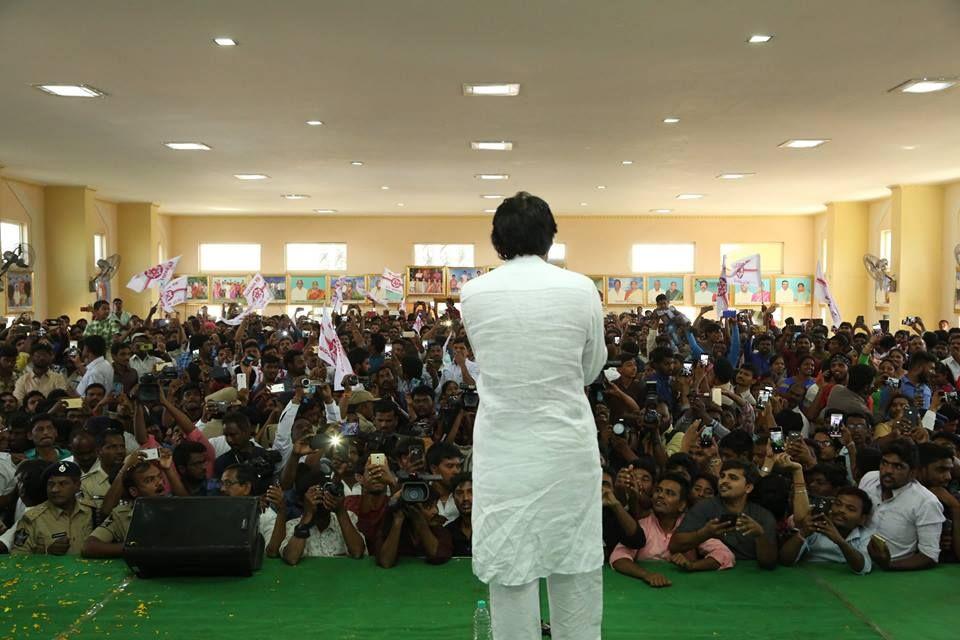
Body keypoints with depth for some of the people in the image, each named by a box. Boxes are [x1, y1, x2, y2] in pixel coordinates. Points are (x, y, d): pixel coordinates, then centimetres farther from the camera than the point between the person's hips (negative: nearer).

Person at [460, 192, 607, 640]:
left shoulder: (474, 293, -5)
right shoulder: (581, 289, -7)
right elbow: (591, 369, 6)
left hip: (502, 451, 0)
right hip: (567, 447, 0)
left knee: (509, 569, 11)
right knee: (576, 567, 15)